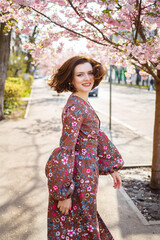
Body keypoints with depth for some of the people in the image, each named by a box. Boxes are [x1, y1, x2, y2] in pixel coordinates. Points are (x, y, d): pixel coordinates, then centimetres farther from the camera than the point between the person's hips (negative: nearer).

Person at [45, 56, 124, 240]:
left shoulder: (83, 104, 7)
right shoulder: (75, 106, -22)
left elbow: (97, 136, 14)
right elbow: (67, 148, -24)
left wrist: (112, 168, 17)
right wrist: (64, 193, -23)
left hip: (86, 172, 9)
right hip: (77, 176, -9)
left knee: (83, 222, 26)